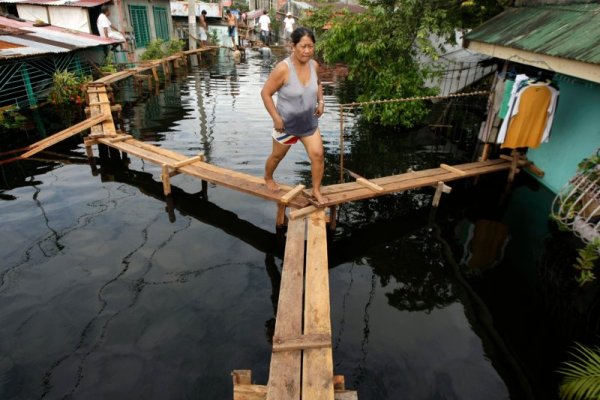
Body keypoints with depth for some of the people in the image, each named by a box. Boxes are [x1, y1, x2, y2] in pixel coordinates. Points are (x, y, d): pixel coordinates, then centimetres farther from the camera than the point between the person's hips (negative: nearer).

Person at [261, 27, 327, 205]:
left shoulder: (314, 65, -7)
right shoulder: (283, 68, -26)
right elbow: (265, 93, -19)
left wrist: (320, 101, 1)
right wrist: (276, 118, -21)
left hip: (309, 122, 4)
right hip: (286, 123, -4)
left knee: (318, 154, -5)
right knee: (278, 155, 17)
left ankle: (316, 192, 11)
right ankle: (268, 178, 48)